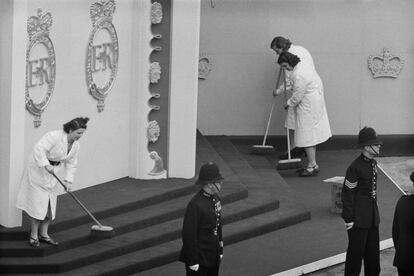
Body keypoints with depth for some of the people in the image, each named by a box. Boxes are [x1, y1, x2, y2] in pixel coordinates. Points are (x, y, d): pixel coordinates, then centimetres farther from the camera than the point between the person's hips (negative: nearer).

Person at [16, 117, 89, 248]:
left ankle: (43, 234, 21)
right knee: (37, 204, -6)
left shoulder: (75, 145, -1)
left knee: (50, 204, 9)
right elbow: (39, 148, -33)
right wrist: (46, 165, -39)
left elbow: (71, 164, 6)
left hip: (53, 173, 8)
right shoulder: (55, 136, -26)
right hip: (38, 170, -8)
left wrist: (68, 180, -5)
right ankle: (33, 235, 4)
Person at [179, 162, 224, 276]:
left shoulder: (215, 198, 5)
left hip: (214, 257, 8)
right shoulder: (196, 204, -22)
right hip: (199, 259, -8)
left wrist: (220, 250, 18)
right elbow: (188, 234, -21)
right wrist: (193, 261, -18)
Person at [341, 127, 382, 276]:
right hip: (359, 219, -8)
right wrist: (348, 219, -15)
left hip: (373, 217, 8)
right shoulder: (355, 167, -19)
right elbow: (347, 194, -16)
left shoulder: (373, 163, 6)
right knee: (356, 251, 3)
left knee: (373, 250, 16)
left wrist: (375, 212, 18)